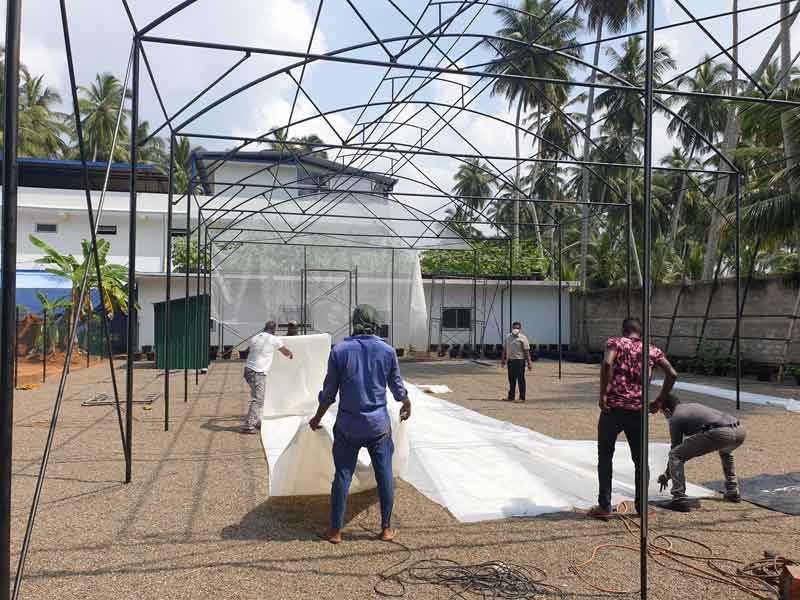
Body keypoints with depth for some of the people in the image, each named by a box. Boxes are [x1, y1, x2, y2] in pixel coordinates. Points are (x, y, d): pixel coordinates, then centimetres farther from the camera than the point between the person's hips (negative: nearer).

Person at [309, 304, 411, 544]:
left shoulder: (339, 351, -7)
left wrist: (317, 418, 14)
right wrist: (406, 404, 29)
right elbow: (397, 386, 8)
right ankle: (386, 528, 18)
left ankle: (335, 530, 16)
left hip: (347, 425, 0)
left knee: (342, 475, 7)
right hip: (378, 424, 0)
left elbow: (329, 392, -1)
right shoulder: (387, 351, -4)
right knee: (385, 475, 10)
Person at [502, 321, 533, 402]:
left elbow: (527, 351, -7)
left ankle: (522, 398, 2)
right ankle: (511, 397, 21)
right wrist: (504, 360, 15)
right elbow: (504, 349, 17)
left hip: (519, 360, -5)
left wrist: (529, 362, -11)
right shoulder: (508, 337, 11)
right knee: (511, 379, 12)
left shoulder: (522, 338, -5)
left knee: (520, 379, -3)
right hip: (510, 360, 5)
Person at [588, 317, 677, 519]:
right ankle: (641, 506, 22)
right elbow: (672, 374, 3)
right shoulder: (652, 350, 12)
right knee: (640, 460, 17)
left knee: (605, 458, 9)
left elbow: (607, 363, -18)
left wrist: (603, 394, -14)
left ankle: (604, 507, 9)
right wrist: (659, 400, 10)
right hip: (638, 410, 2)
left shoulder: (615, 343, 3)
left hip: (613, 407, -2)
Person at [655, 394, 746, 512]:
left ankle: (679, 500, -2)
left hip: (720, 433, -8)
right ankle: (733, 492, 40)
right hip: (739, 431, 8)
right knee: (725, 451, 44)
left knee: (675, 455, 3)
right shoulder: (692, 405, 35)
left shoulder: (675, 418, 13)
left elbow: (675, 449, 20)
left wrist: (667, 475, 32)